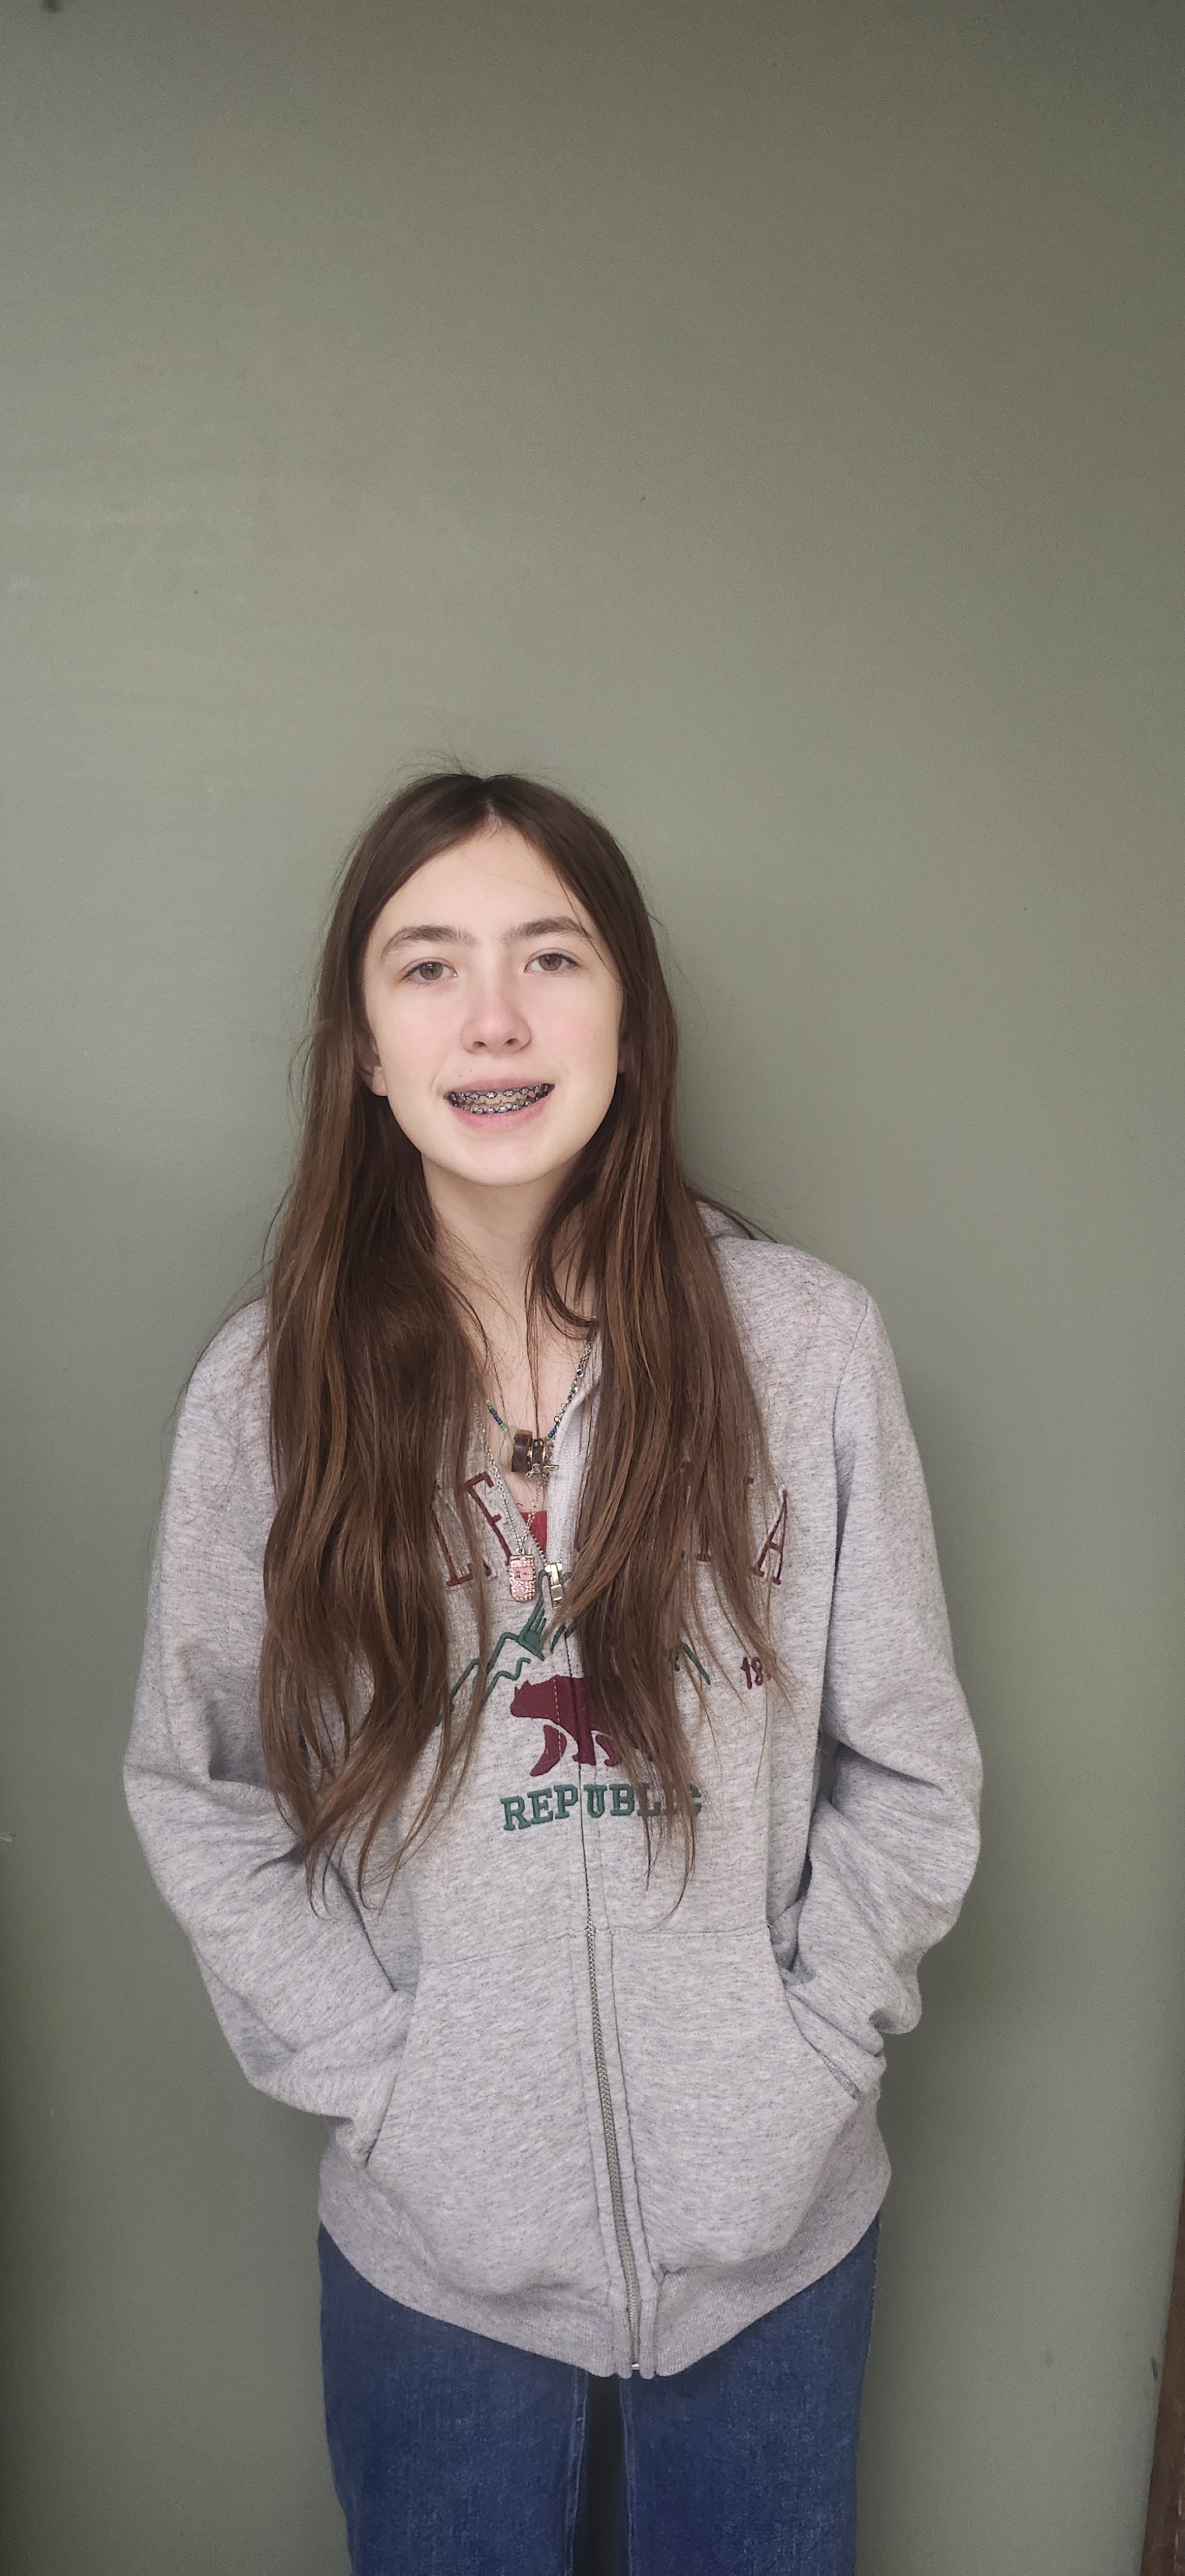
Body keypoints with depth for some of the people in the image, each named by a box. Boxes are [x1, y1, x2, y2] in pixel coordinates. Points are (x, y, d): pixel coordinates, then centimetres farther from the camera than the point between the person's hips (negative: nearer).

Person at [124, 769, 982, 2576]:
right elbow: (198, 1798, -3)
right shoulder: (271, 1389, -10)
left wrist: (798, 2056, -8)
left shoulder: (806, 1342, -11)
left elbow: (911, 1775, -4)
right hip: (432, 2237, 0)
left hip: (773, 2221, 1)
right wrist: (382, 2078, -8)